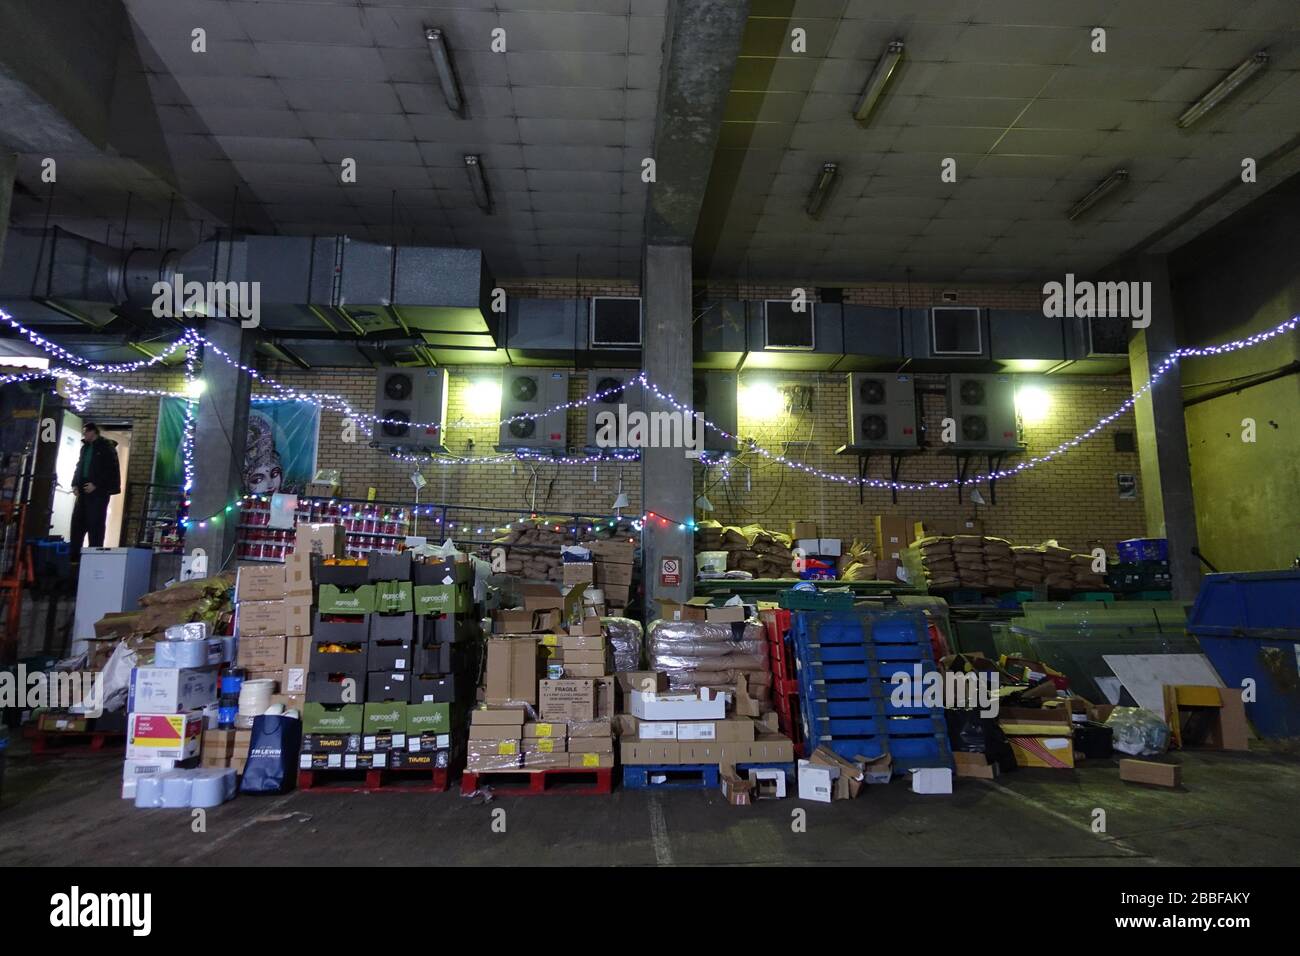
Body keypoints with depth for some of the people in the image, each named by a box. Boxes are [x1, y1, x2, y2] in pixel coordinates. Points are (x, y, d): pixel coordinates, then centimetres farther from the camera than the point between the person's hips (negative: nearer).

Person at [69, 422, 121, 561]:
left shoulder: (106, 447, -4)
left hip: (98, 491, -7)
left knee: (95, 524, -7)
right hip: (84, 490, 7)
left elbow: (110, 470, -12)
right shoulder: (85, 447, 20)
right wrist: (75, 484, 8)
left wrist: (96, 485, -17)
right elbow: (79, 466, 23)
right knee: (77, 522, 4)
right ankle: (73, 555, 8)